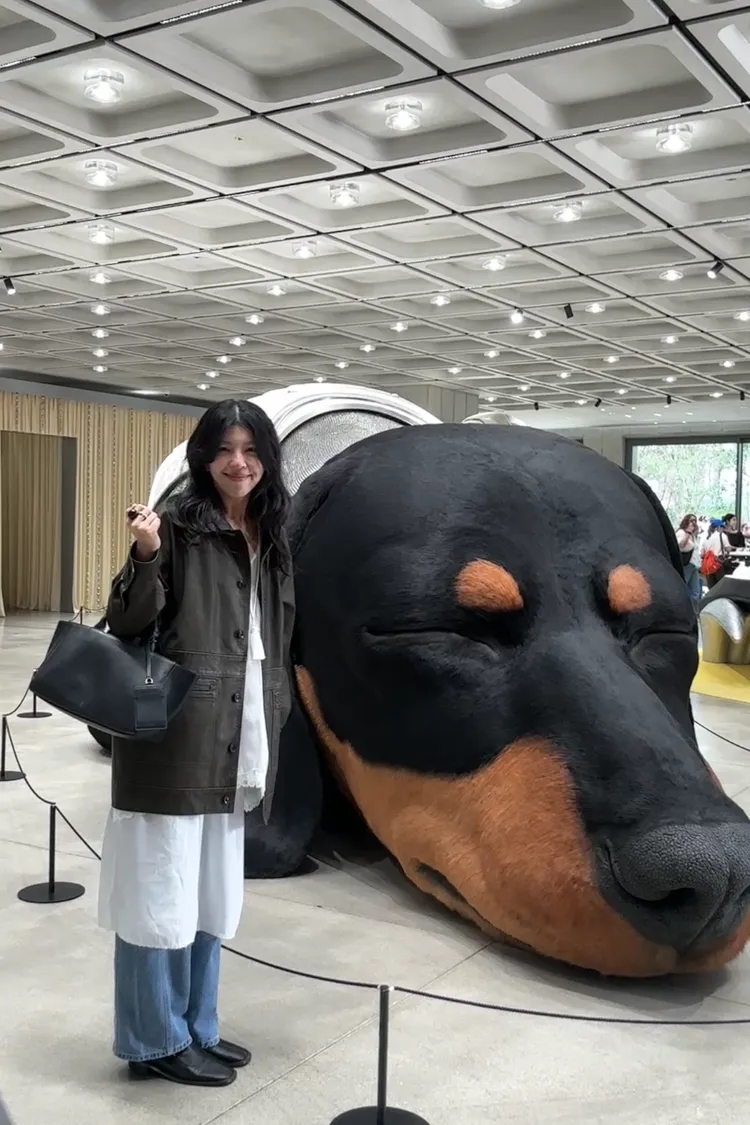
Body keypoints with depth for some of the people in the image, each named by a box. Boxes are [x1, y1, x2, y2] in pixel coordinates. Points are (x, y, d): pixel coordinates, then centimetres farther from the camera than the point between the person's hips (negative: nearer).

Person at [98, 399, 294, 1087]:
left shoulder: (270, 538, 13)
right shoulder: (180, 521, -8)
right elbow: (130, 624, -12)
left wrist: (272, 722, 16)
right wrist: (145, 558, -30)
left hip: (234, 740, 8)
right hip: (173, 733, -8)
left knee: (211, 892, 16)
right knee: (162, 889, 1)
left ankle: (195, 1028, 31)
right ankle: (157, 1041, 17)